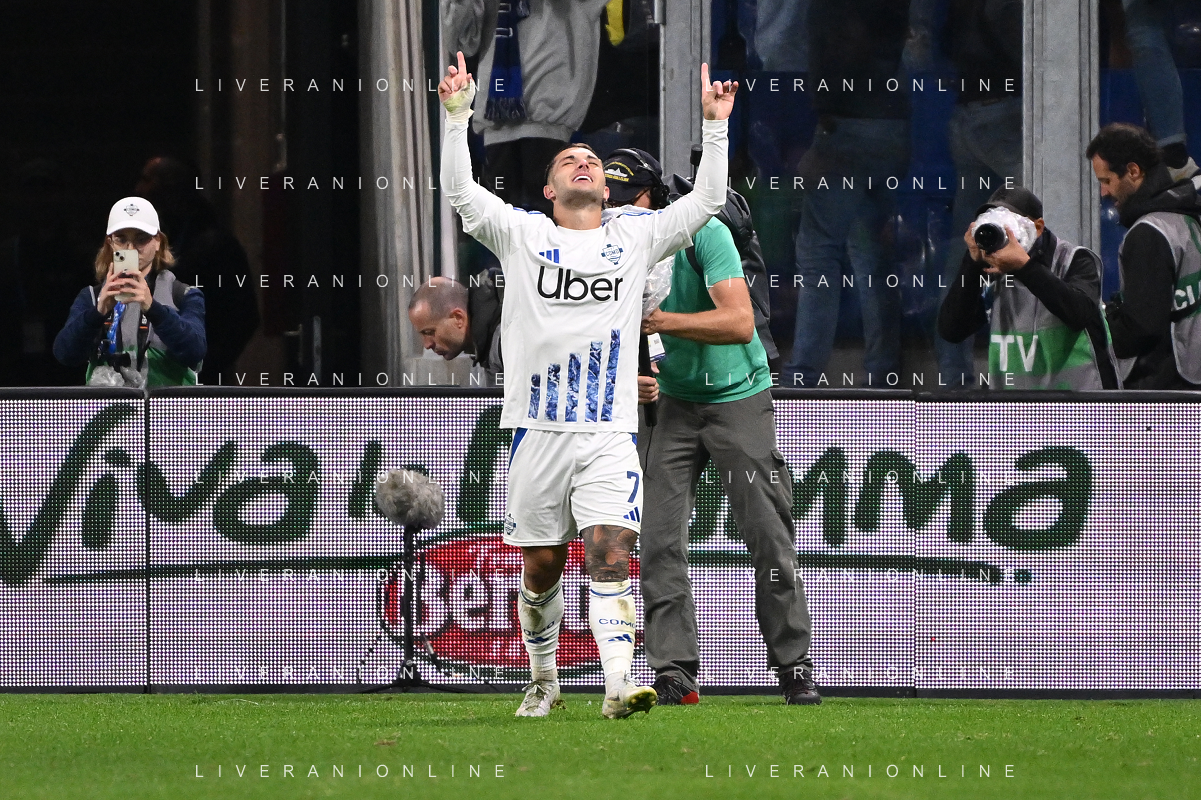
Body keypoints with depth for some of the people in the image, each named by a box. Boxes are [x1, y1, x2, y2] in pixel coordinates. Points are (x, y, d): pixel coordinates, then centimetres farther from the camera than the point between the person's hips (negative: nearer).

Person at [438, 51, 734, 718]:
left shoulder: (634, 238, 12)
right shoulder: (522, 234, 8)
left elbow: (706, 202, 11)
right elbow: (459, 191, -2)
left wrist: (716, 127, 2)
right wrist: (458, 116, -11)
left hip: (609, 433, 0)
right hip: (538, 430, 0)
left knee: (611, 553, -16)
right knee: (540, 567, 7)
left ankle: (618, 686, -26)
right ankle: (543, 680, 27)